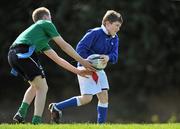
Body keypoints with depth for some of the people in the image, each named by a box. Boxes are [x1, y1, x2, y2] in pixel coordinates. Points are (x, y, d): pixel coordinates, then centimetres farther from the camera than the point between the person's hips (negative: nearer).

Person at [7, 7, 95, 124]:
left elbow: (58, 59, 38)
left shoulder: (42, 43, 37)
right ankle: (36, 122, -14)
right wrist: (82, 61, 20)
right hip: (24, 52, -9)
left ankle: (21, 114, 13)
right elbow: (64, 46, 13)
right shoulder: (46, 24, 16)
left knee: (36, 86, 25)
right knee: (42, 88, -4)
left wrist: (77, 71, 39)